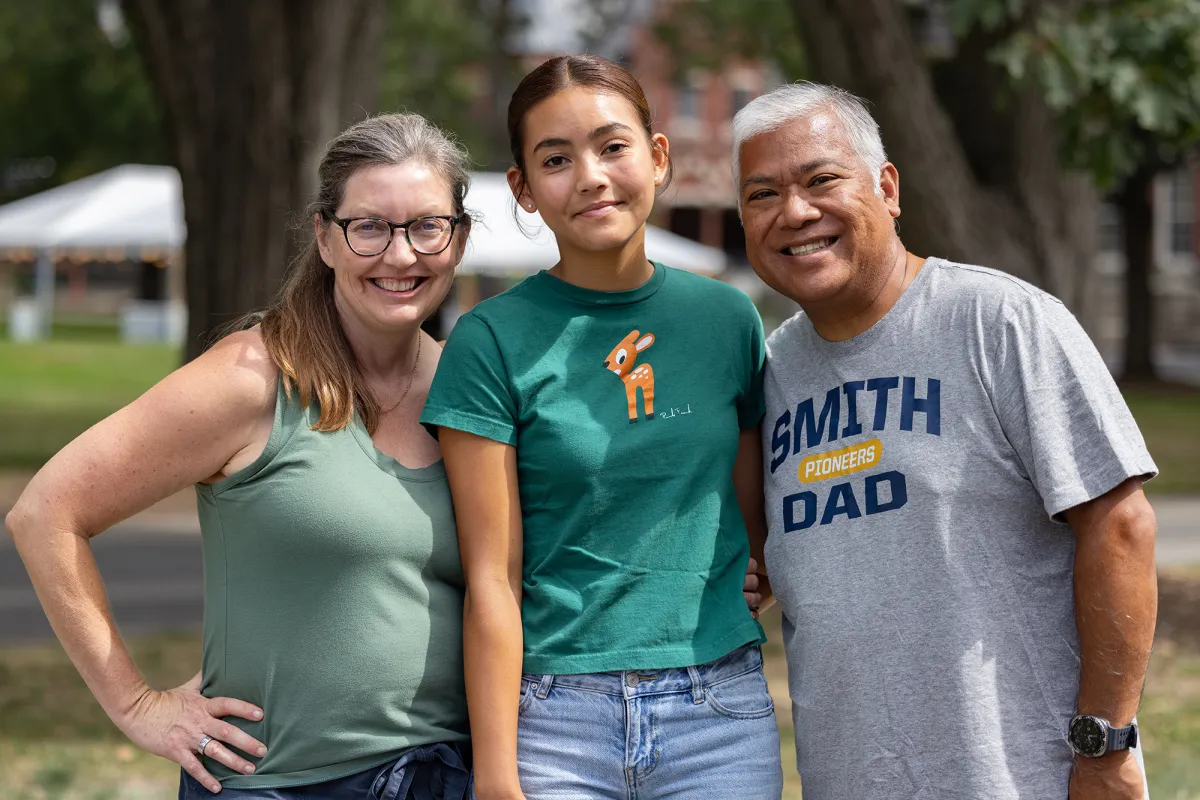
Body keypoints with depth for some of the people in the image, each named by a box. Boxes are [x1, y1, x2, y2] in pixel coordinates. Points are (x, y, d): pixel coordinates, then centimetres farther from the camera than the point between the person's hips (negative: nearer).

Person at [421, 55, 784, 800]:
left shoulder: (726, 317, 6)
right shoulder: (493, 340, -4)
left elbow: (759, 521, 12)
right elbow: (492, 580, -7)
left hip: (721, 711, 3)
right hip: (557, 718, -3)